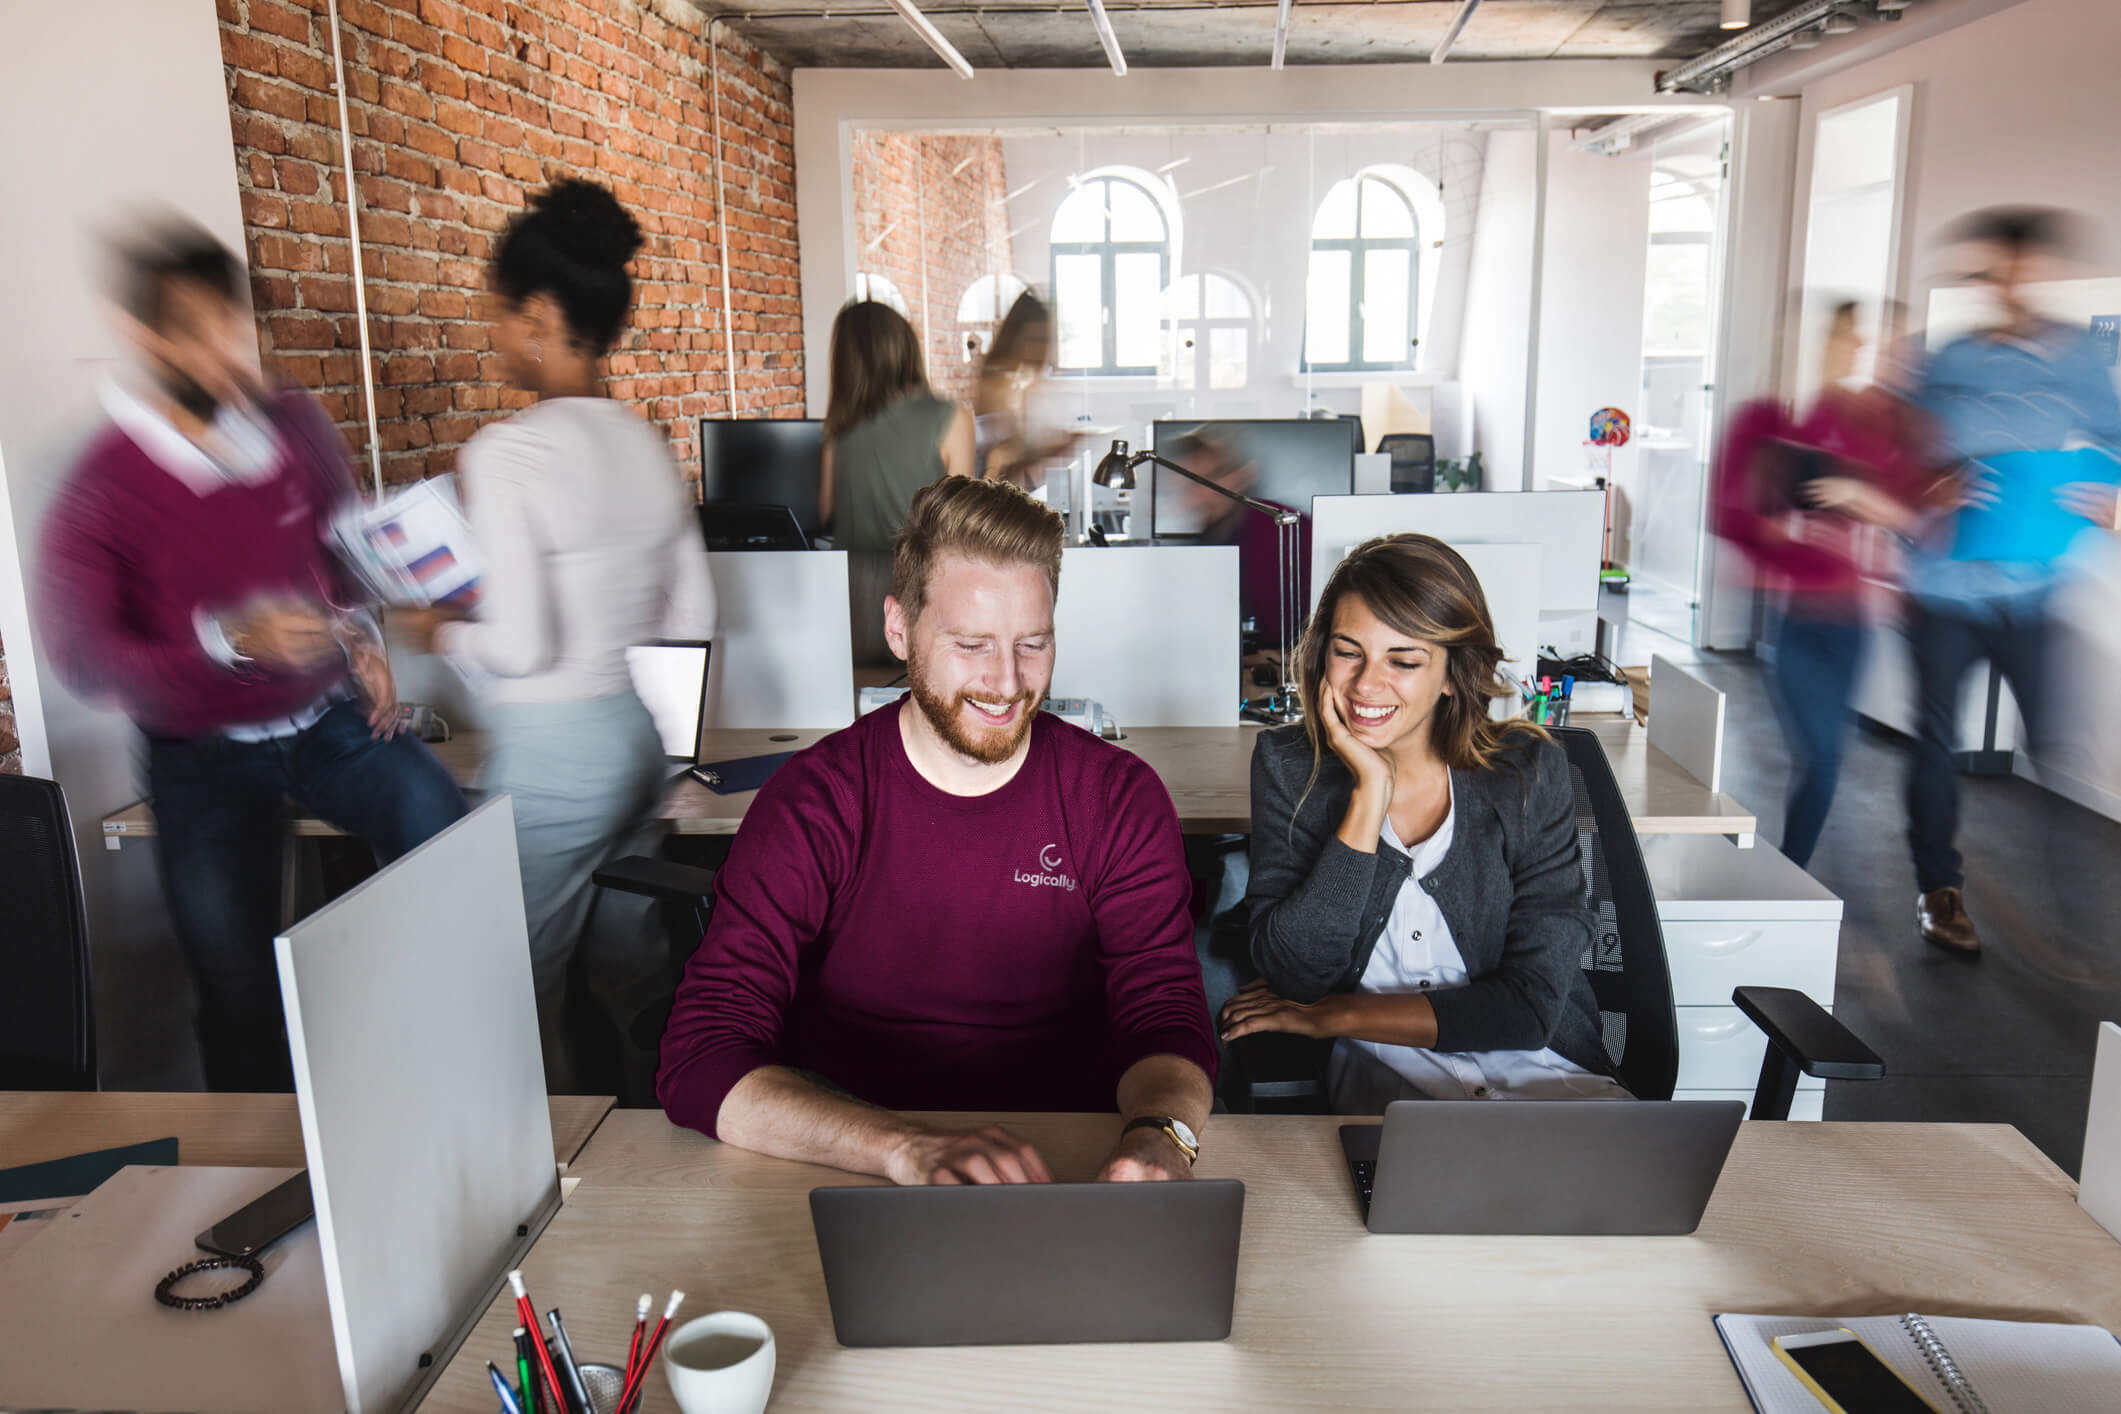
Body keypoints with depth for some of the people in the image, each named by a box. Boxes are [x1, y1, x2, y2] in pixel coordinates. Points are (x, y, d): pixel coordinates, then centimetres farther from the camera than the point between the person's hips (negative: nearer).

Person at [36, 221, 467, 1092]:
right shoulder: (102, 489, -15)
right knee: (239, 986, -3)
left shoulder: (295, 425, -3)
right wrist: (230, 643, -35)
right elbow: (80, 653, -20)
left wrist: (360, 639, -2)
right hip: (205, 751, -3)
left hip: (326, 716, 3)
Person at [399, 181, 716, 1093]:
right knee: (630, 973, 18)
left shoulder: (505, 453, -15)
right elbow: (693, 619, 9)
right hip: (644, 733, 8)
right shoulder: (646, 443, 7)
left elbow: (519, 644, -19)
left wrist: (441, 634, -1)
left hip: (552, 752, -7)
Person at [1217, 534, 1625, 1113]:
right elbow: (1291, 975, -12)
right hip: (1383, 1076, -1)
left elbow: (1531, 1004, -7)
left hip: (1543, 1071, 2)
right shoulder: (1289, 764, -2)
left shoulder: (1529, 773, -3)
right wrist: (1369, 794, -17)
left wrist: (1328, 1016, -8)